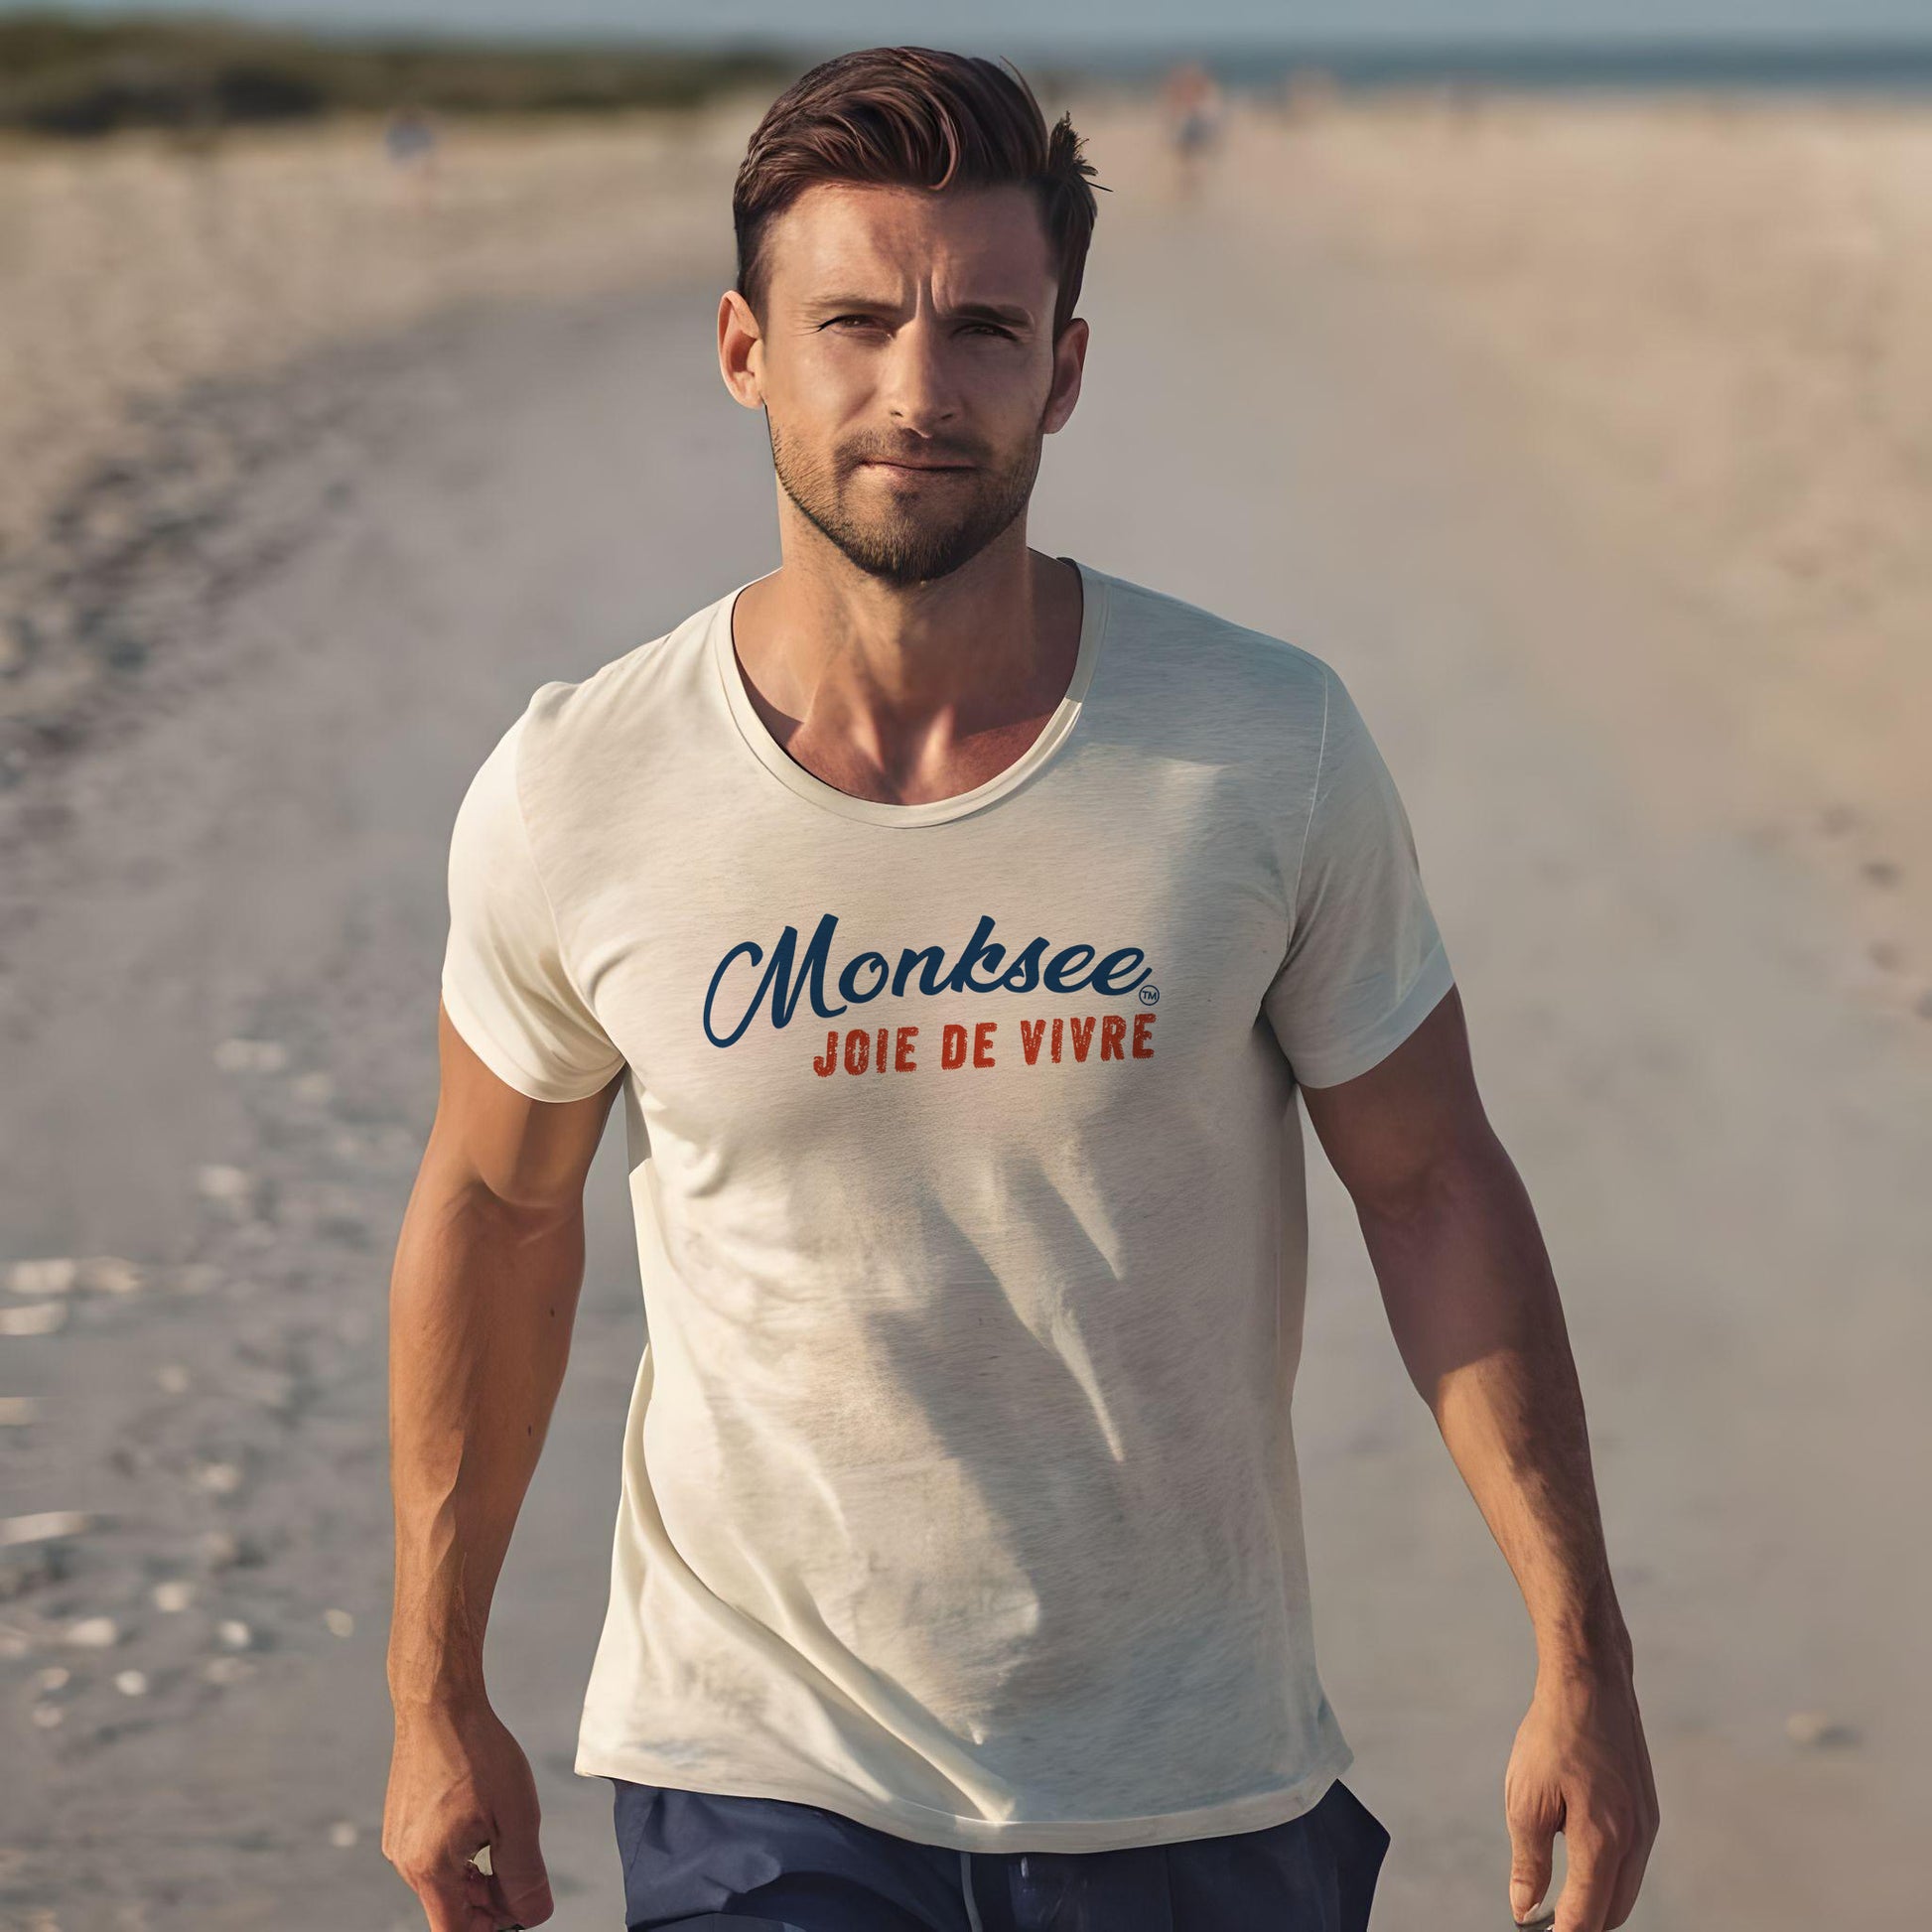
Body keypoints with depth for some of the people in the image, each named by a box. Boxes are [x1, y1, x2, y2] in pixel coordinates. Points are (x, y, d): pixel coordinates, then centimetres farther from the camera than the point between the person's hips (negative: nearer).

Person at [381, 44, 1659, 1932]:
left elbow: (1431, 1184, -1)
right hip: (759, 1778, -1)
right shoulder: (569, 800, -10)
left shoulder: (1271, 750, -10)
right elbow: (493, 1209, 4)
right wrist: (434, 1699, 10)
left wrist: (1581, 1657, -3)